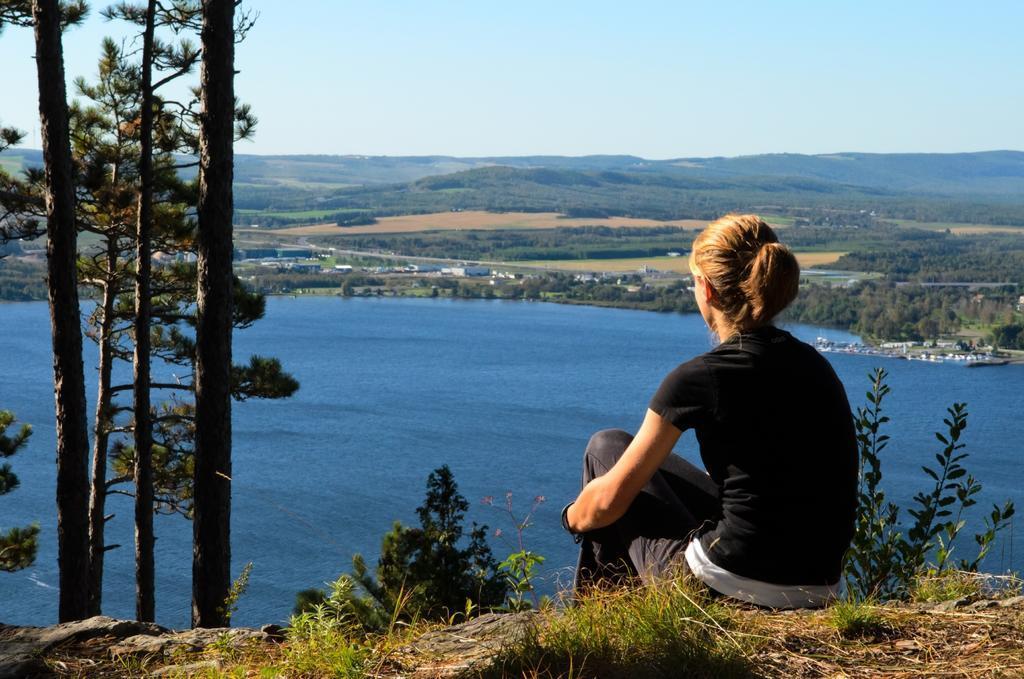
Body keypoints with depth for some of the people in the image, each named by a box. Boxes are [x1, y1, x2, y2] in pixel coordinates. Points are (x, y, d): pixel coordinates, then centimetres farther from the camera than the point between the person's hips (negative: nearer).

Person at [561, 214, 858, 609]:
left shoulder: (700, 378, -12)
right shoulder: (815, 365, 8)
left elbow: (607, 502, -6)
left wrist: (572, 516, 19)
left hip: (737, 587, -7)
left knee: (607, 447, 15)